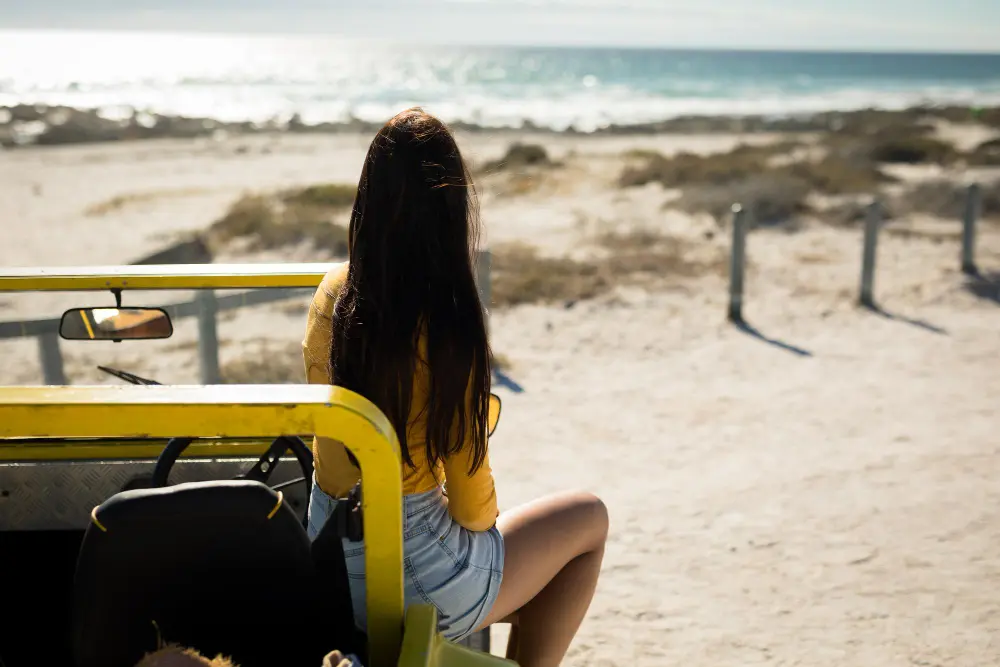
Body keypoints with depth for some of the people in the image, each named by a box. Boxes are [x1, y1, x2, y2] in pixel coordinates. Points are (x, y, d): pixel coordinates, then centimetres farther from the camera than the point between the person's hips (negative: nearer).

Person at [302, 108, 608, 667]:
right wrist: (483, 516, 7)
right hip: (413, 584, -7)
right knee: (589, 518, 19)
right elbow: (471, 508, -17)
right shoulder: (451, 323, -23)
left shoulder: (333, 295, -4)